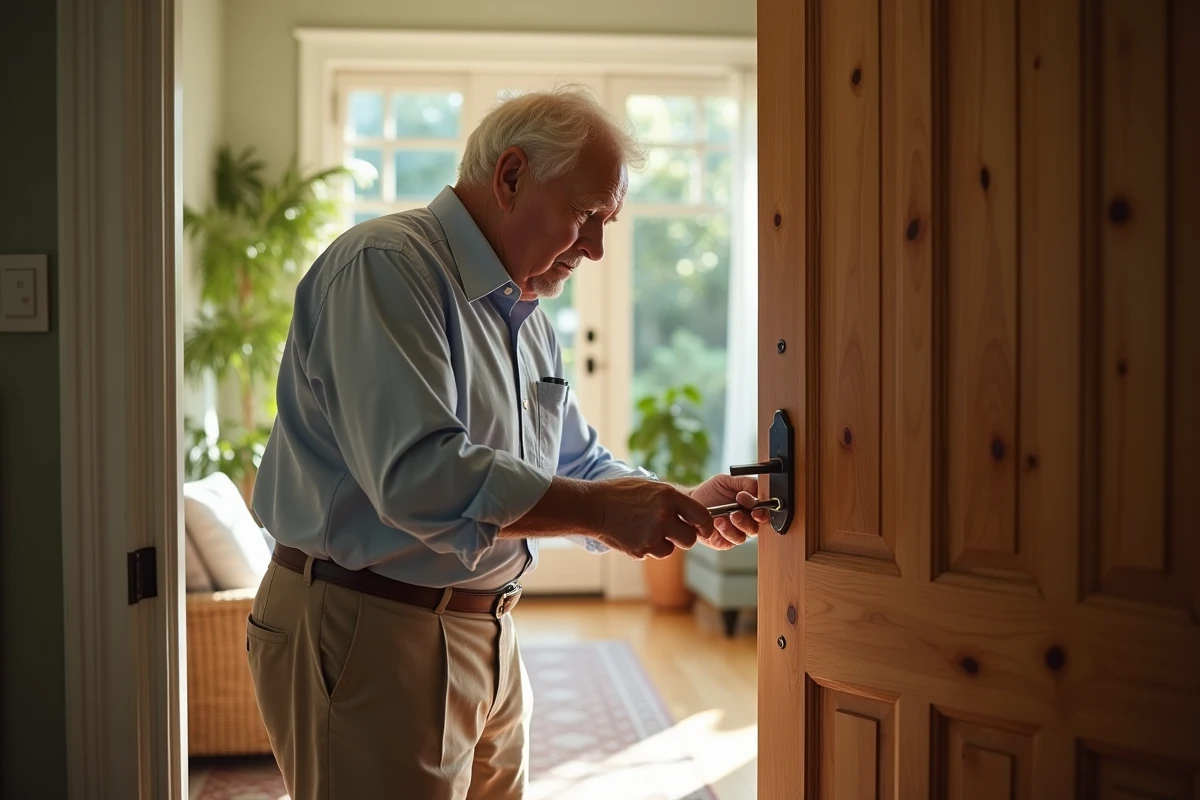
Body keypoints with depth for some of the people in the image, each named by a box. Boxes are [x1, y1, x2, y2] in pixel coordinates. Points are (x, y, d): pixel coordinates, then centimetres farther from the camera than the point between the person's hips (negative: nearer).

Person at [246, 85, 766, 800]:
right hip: (369, 633, -9)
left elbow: (579, 469, 20)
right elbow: (417, 474, -29)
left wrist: (684, 507, 2)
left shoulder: (527, 317, 15)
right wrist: (603, 510, -25)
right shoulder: (384, 266, -16)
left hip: (488, 634, 9)